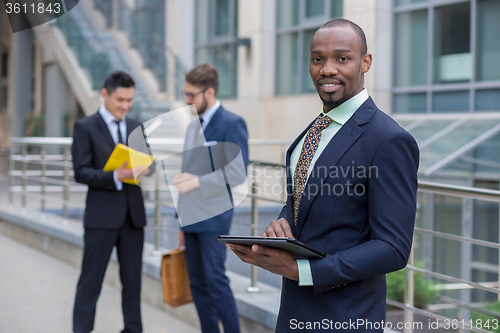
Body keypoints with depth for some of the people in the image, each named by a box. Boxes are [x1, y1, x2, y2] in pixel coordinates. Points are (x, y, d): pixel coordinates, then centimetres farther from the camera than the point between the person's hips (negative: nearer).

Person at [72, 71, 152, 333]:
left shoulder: (135, 127, 13)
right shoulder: (85, 127, -4)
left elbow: (146, 162, 16)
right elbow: (80, 172, -10)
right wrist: (115, 176, -24)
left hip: (133, 213, 5)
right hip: (102, 215, -5)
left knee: (132, 279, 10)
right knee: (90, 281, 0)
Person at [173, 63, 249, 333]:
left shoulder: (232, 124, -9)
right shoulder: (193, 126, 15)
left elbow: (239, 171, -16)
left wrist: (199, 181, -27)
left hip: (213, 218, -8)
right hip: (191, 218, 8)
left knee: (215, 279, -9)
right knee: (197, 283, 9)